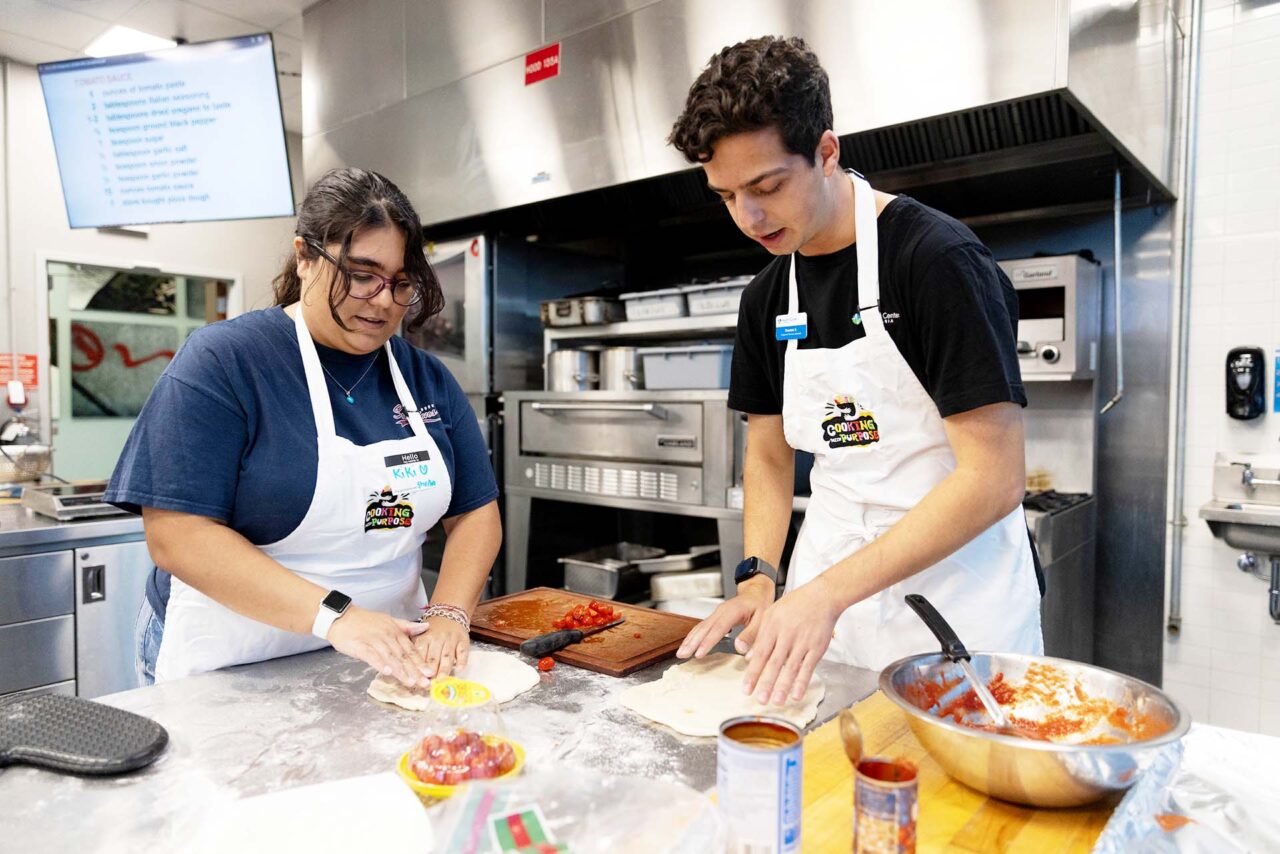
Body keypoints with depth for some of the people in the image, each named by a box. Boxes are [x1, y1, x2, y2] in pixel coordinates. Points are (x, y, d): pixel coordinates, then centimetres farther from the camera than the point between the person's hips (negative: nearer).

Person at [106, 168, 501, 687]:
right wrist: (334, 617, -24)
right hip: (234, 670, -2)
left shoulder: (428, 378, 4)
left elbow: (475, 512, 4)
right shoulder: (221, 360, -10)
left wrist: (448, 615, -13)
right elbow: (177, 536, -17)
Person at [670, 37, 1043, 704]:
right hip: (826, 601, 5)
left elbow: (993, 479, -20)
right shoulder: (766, 296, 4)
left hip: (957, 604, -5)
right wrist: (758, 577, -4)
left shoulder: (938, 259, -16)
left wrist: (829, 591, -24)